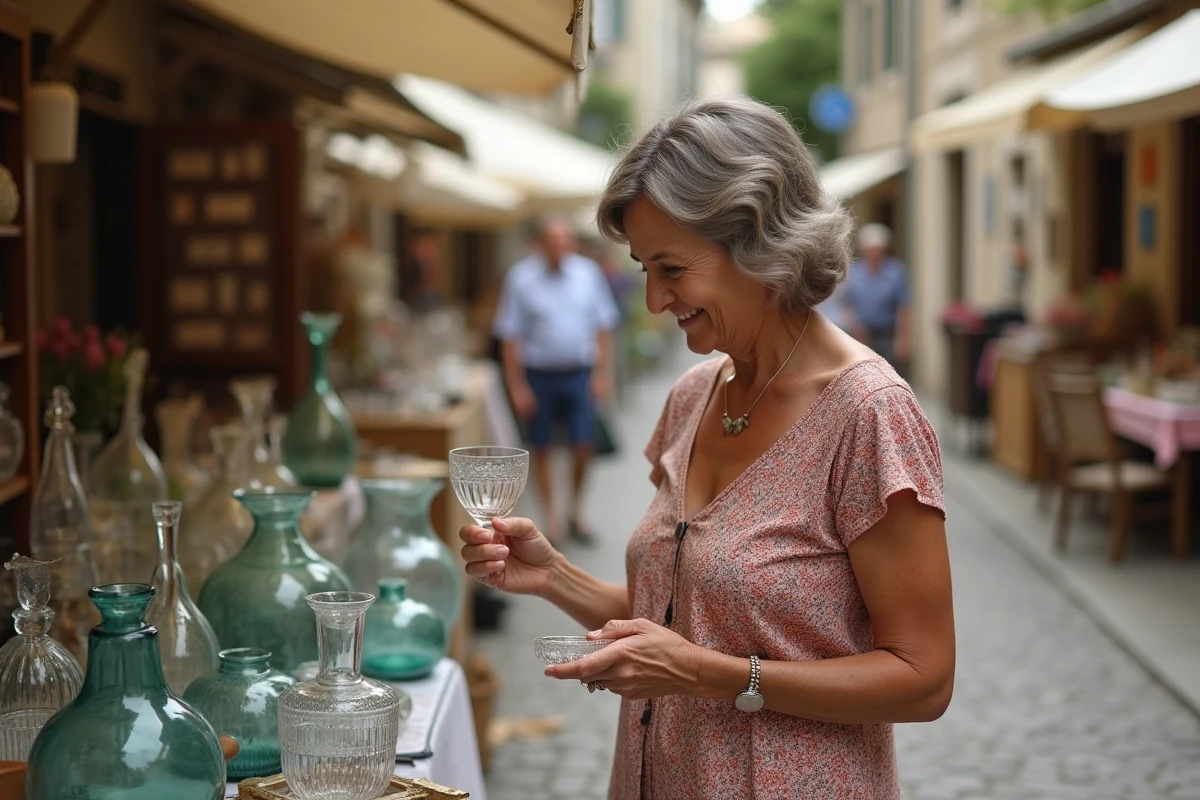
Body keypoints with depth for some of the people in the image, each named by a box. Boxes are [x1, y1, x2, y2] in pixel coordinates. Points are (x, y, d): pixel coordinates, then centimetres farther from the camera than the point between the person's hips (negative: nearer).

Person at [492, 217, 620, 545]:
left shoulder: (589, 273, 0)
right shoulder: (521, 278, -7)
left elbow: (603, 328, 6)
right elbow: (509, 337, -5)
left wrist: (602, 373, 1)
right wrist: (517, 386, -8)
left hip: (578, 373, 2)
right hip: (538, 374, -2)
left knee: (584, 445, 0)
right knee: (542, 449, 6)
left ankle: (576, 511, 20)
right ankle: (551, 518, 18)